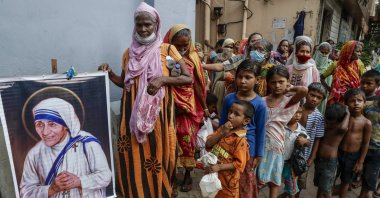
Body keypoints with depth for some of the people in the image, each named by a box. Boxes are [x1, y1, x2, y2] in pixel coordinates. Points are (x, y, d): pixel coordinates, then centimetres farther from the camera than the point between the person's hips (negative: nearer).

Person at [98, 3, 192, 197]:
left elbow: (188, 78, -6)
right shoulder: (129, 53, 9)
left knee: (157, 154, 5)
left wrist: (162, 79, -19)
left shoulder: (167, 49, -1)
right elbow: (125, 82, 16)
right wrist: (109, 74, -1)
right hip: (133, 113, 3)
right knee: (133, 155, 9)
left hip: (158, 112, -3)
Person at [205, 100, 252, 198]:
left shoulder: (240, 140, -21)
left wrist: (219, 167, -25)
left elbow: (239, 164, -21)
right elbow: (208, 144, -8)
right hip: (213, 175, 6)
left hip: (227, 179, -6)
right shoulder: (223, 128, -2)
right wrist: (222, 133, -20)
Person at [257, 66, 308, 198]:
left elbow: (304, 90, -27)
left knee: (274, 181, 16)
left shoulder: (289, 101, -7)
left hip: (276, 146, -1)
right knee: (256, 179, 15)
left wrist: (289, 89, -10)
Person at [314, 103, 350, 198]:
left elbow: (343, 127, -40)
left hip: (330, 162, -6)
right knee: (320, 186, 20)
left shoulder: (341, 130, -15)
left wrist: (347, 114, -25)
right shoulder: (325, 127, 4)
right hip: (319, 159, 6)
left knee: (326, 190, 4)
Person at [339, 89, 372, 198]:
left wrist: (361, 162, -5)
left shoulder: (366, 123, -12)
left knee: (346, 182, 17)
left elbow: (365, 144, -7)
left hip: (353, 156, -1)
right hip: (338, 153, 1)